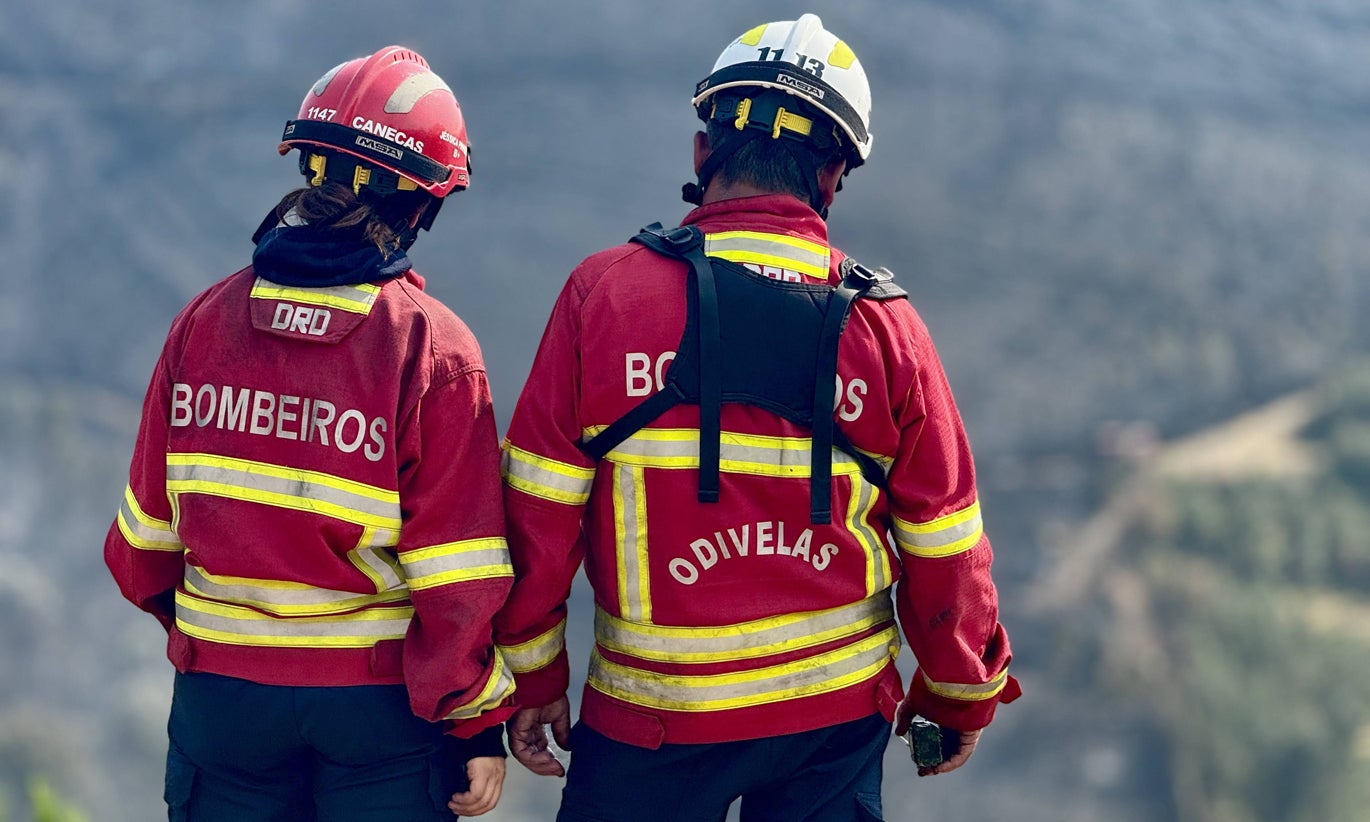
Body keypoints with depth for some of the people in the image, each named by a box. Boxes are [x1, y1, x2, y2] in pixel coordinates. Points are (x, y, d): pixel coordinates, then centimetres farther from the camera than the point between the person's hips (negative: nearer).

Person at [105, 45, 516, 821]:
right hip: (379, 695, -3)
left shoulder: (206, 320, -3)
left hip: (220, 691, 3)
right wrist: (479, 723, -4)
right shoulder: (433, 348, -14)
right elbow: (457, 577, -14)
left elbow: (148, 530, 5)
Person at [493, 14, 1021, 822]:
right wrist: (960, 694, 17)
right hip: (837, 718, 2)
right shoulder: (883, 325, -5)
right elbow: (942, 547, 1)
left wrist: (534, 678, 5)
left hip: (650, 719, -1)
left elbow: (539, 512, -7)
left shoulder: (604, 293, -9)